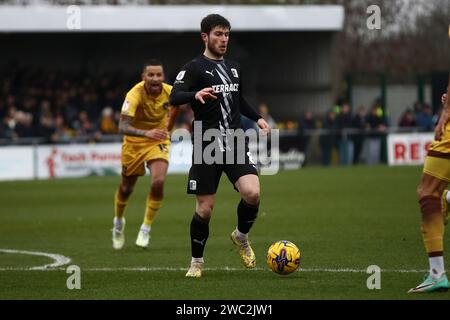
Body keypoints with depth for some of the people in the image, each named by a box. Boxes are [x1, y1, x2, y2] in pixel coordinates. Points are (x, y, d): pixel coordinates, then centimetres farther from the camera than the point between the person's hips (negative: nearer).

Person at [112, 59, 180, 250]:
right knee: (126, 188, 11)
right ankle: (118, 222, 44)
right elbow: (122, 127, -41)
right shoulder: (134, 95, -29)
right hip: (134, 143, -1)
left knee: (158, 182, -22)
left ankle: (146, 229, -4)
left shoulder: (170, 92, -18)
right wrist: (146, 133, -57)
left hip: (158, 142, 1)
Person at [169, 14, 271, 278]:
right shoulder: (195, 68, -4)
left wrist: (258, 118, 15)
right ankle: (197, 261, 18)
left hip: (236, 143, 4)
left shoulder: (234, 68, 16)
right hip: (206, 146, -4)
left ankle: (242, 236, 12)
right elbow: (174, 97, -19)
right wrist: (195, 95, -39)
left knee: (252, 193, -17)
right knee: (205, 208, -2)